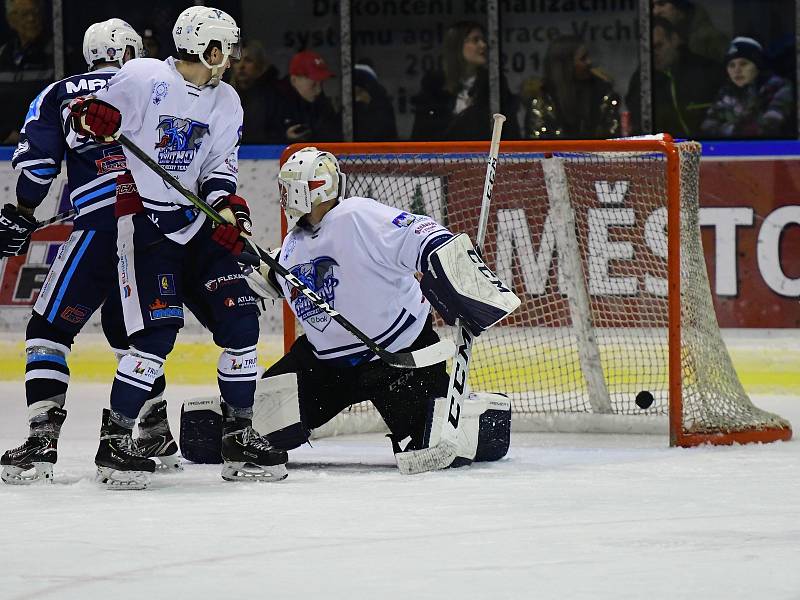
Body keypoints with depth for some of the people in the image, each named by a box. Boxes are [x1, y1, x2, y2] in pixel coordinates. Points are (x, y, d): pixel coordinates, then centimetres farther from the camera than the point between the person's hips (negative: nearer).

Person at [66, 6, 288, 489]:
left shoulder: (225, 101, 9)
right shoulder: (143, 78, -10)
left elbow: (220, 164, 8)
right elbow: (83, 122, -2)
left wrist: (227, 203, -11)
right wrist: (88, 115, -25)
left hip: (197, 222, 7)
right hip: (145, 222, -7)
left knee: (239, 319, 0)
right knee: (159, 332, -17)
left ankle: (240, 438, 11)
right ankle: (114, 442, -8)